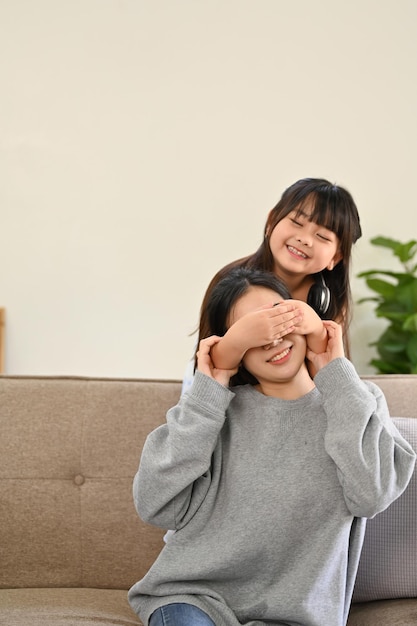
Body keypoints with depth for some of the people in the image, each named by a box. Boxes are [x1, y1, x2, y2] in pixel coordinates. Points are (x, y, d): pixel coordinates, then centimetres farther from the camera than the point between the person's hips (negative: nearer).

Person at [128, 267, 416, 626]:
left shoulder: (358, 402, 5)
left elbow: (371, 496, -14)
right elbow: (156, 506, -8)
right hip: (195, 596, -1)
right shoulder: (220, 407, 2)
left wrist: (338, 376, -9)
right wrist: (207, 395, -9)